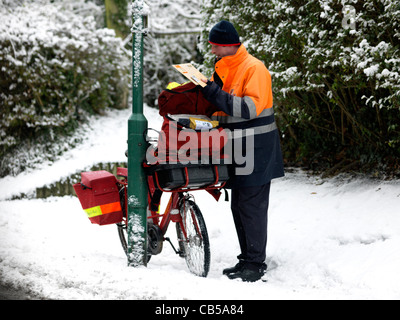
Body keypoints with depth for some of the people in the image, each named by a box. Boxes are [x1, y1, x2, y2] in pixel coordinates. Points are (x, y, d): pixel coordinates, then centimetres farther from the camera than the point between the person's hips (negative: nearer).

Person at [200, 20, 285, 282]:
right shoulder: (223, 70, 15)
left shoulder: (254, 68, -14)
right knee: (238, 206, 12)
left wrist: (216, 94, -25)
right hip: (236, 151, 9)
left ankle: (256, 264, -2)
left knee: (252, 206, -7)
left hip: (255, 151, -9)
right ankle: (246, 259, 20)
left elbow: (251, 107, -25)